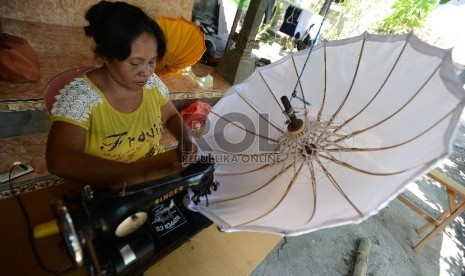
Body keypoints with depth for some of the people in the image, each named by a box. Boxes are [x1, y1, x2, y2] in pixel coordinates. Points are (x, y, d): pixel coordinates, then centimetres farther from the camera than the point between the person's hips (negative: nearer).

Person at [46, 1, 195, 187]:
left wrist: (185, 139, -9)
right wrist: (140, 173, -36)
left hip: (157, 183, 5)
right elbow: (58, 161, -28)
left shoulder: (152, 83, -5)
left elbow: (171, 117, 10)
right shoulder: (80, 95, -18)